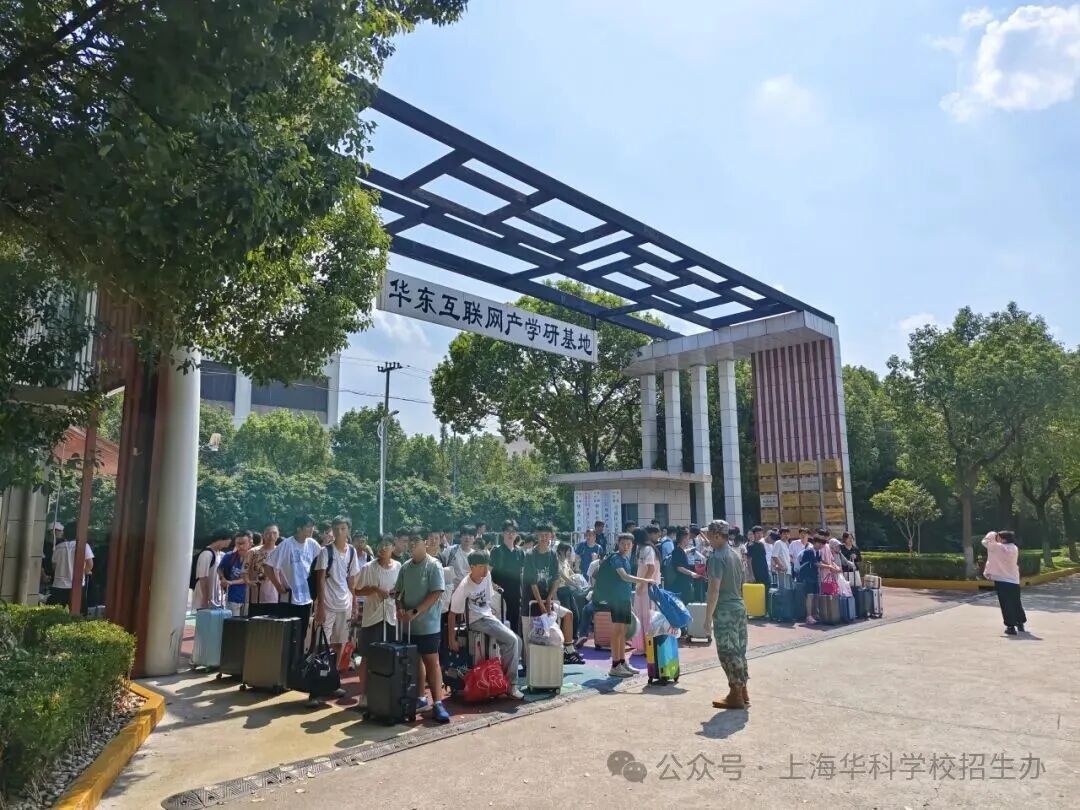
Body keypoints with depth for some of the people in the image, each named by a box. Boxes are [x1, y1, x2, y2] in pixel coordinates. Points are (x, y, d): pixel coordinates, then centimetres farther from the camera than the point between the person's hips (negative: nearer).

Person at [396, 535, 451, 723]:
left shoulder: (433, 565, -10)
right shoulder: (405, 567, 8)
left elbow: (436, 594, -16)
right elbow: (399, 591, 14)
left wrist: (415, 611, -20)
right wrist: (400, 608, -6)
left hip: (428, 625, -6)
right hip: (408, 624, 6)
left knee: (432, 662, -3)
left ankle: (438, 703, -2)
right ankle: (420, 698, 27)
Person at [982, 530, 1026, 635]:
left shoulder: (1000, 548, -14)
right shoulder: (1014, 549, 6)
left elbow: (985, 542, -7)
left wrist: (993, 535, 6)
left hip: (1001, 580, -6)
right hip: (1014, 581, 6)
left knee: (1006, 604, -1)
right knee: (1017, 603, 19)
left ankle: (1011, 627, -1)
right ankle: (1020, 624, 31)